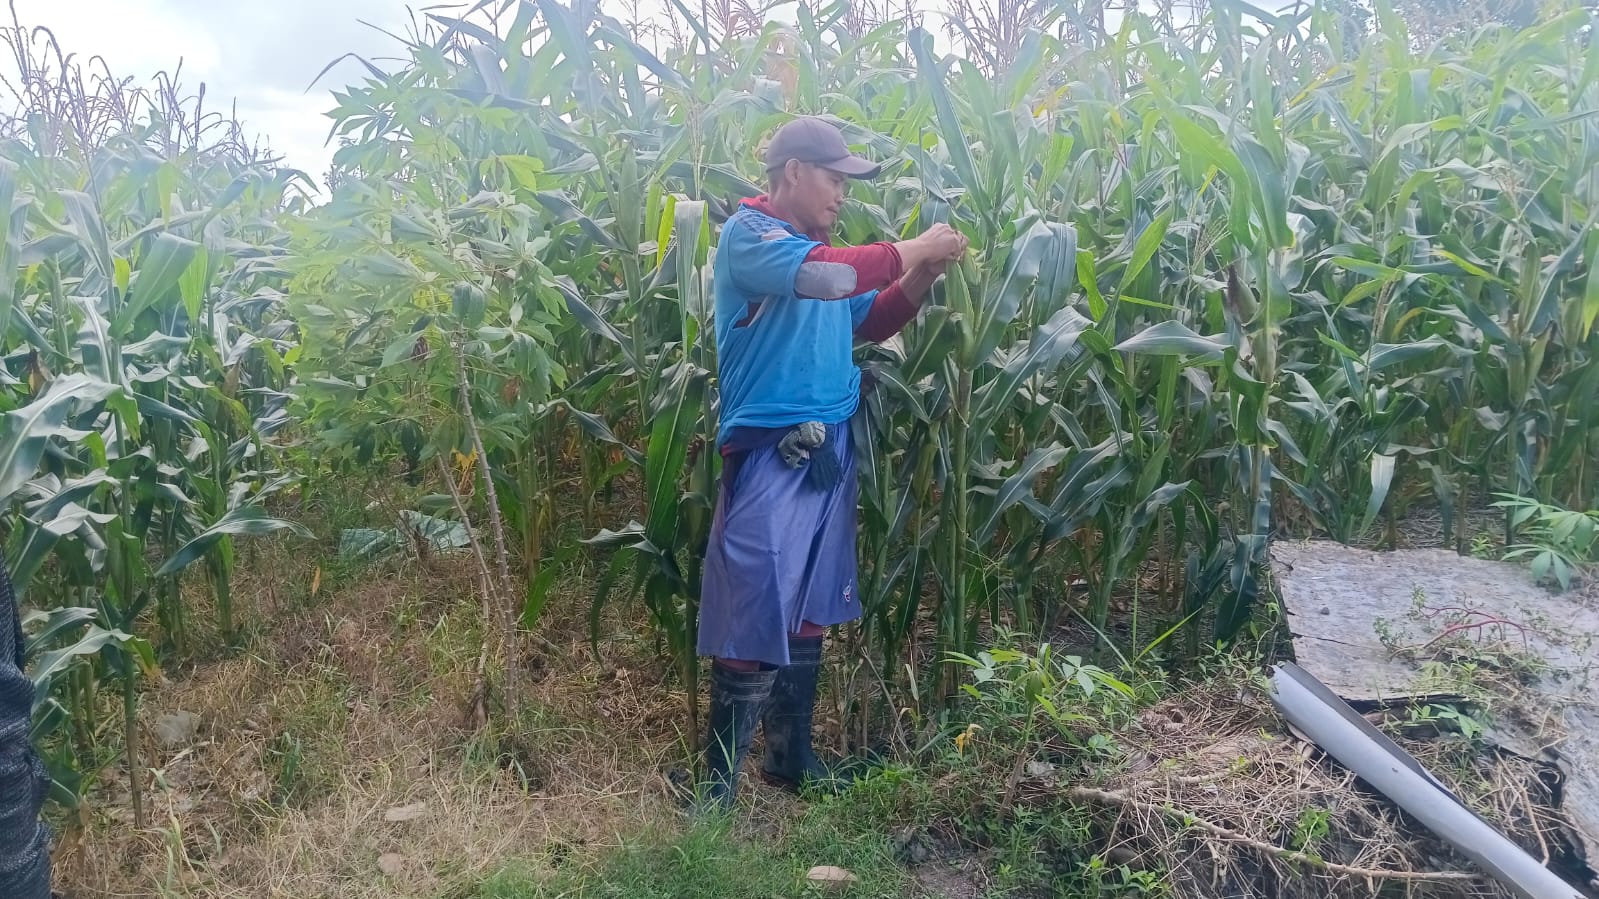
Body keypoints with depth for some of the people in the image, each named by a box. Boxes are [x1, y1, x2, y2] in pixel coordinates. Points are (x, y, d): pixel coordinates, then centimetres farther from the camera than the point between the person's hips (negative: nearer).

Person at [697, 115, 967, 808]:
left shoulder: (821, 246, 16)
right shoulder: (748, 233, -7)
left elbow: (870, 323, 23)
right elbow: (819, 275, -25)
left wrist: (921, 277, 7)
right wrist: (910, 251, -13)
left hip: (831, 451, 8)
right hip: (772, 454, -8)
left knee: (810, 616, 15)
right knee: (757, 622, -8)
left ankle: (792, 759, 29)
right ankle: (717, 788, 5)